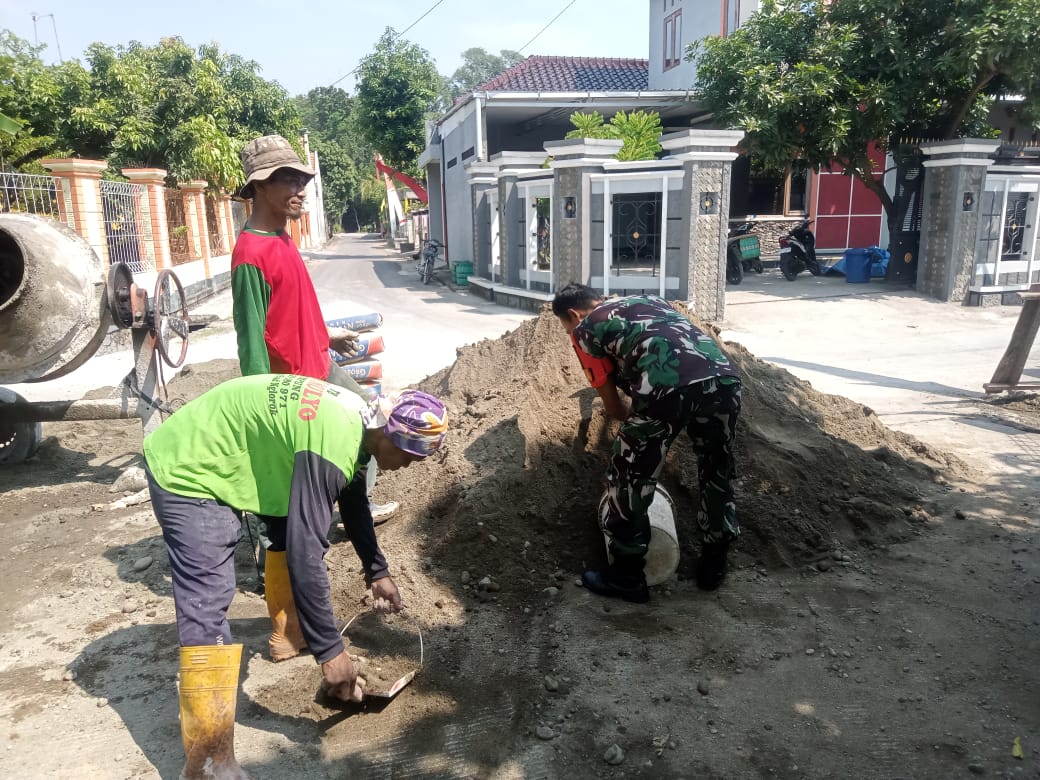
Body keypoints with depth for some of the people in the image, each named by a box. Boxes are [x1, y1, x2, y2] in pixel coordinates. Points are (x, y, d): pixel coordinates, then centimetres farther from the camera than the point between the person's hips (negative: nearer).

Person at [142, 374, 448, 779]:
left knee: (295, 529, 19)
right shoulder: (332, 445, -31)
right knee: (207, 606, -15)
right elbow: (305, 553, -31)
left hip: (214, 453, 10)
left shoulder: (356, 418, -1)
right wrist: (330, 651, -25)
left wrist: (377, 570, 22)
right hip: (187, 472, -10)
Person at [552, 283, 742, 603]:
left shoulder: (585, 329, 19)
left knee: (629, 480, 12)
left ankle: (627, 577, 24)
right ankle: (714, 566, 38)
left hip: (667, 387, -6)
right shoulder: (648, 298, 35)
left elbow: (611, 404, 20)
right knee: (717, 475, 24)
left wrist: (636, 423, 40)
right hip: (724, 378, 6)